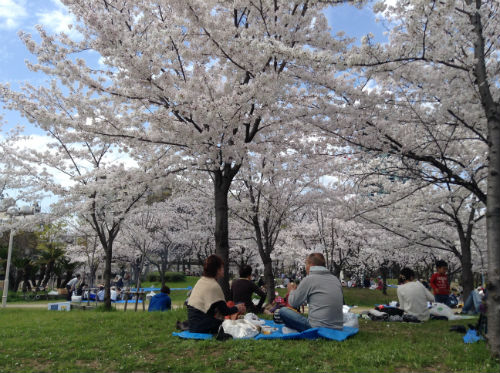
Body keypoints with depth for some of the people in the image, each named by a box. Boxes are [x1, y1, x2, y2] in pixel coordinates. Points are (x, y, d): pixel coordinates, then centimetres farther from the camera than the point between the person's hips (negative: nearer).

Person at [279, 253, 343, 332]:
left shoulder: (308, 279, -7)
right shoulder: (335, 279, 9)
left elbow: (293, 303, 1)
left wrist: (292, 290, 24)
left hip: (317, 328, -7)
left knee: (283, 311, 3)